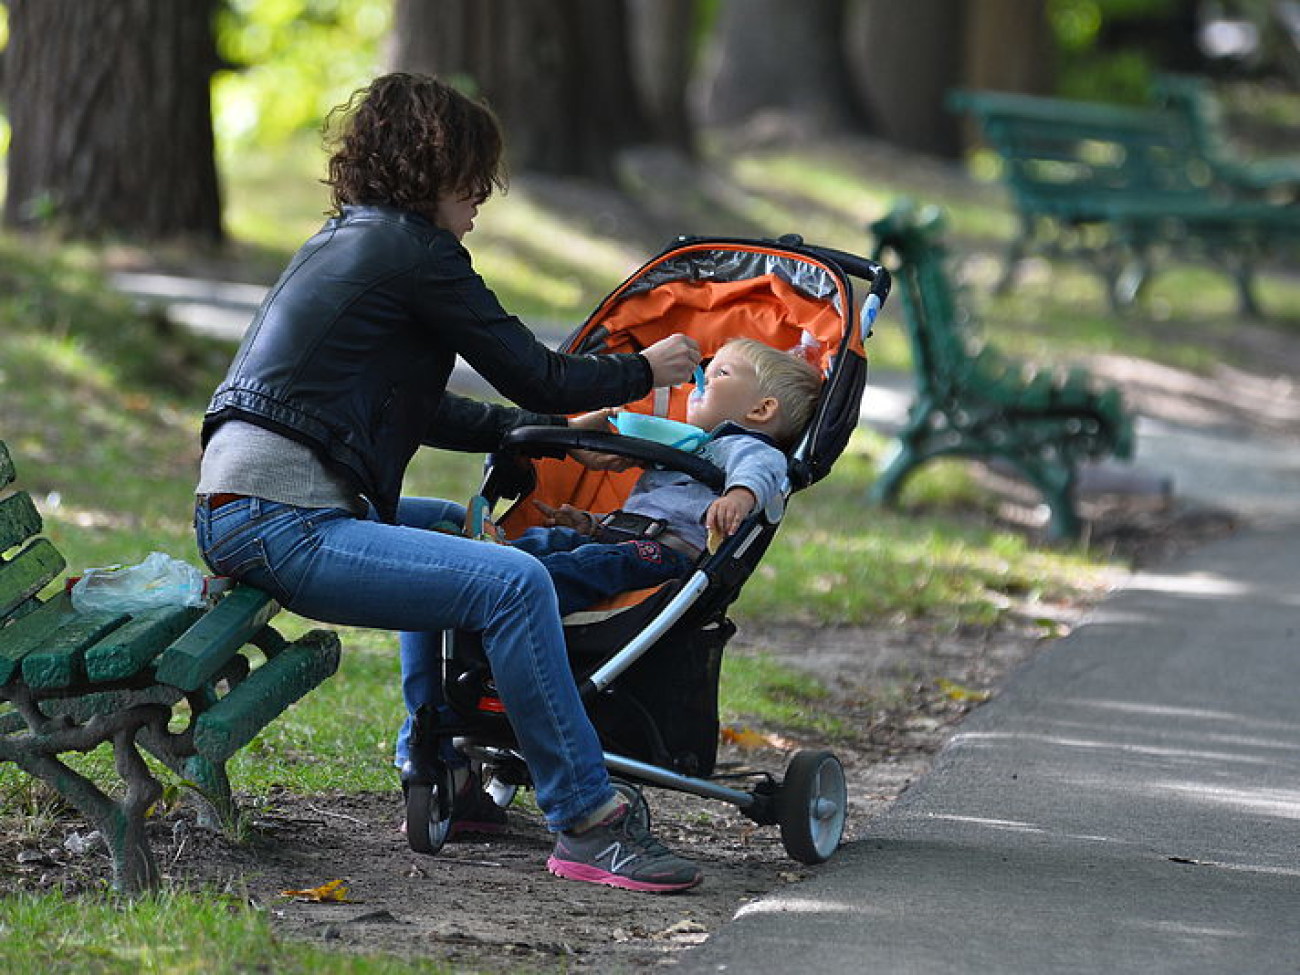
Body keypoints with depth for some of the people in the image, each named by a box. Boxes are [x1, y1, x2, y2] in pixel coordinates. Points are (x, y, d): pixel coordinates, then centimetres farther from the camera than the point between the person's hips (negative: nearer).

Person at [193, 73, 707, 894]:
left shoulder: (346, 240, 22)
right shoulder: (412, 249, -7)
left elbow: (416, 410, 28)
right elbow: (536, 376, -5)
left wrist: (540, 429, 24)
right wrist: (644, 372, 12)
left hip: (244, 511, 11)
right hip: (277, 524, -11)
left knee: (448, 527, 34)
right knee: (513, 582, -22)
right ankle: (587, 827, -20)